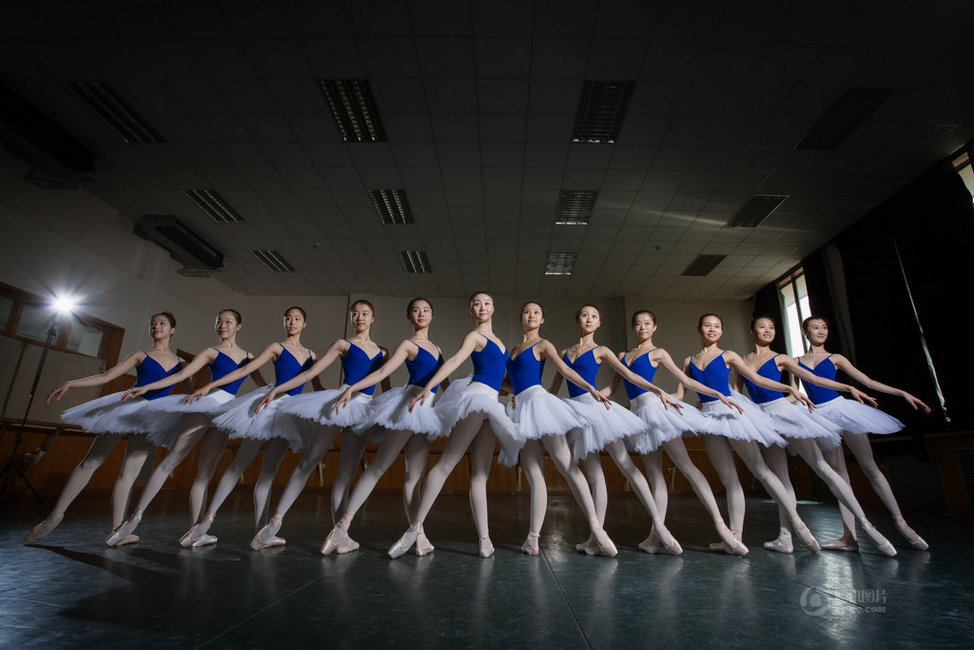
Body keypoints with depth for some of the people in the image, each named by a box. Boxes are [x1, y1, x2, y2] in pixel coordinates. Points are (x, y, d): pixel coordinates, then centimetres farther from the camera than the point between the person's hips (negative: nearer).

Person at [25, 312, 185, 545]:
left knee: (129, 473, 0)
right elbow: (106, 376, 4)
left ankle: (117, 529, 2)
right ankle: (56, 514, 16)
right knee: (91, 461, 2)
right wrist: (69, 384, -5)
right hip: (126, 407, -1)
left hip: (149, 419, 1)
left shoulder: (179, 362, 12)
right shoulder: (141, 355, 7)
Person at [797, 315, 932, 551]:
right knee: (839, 474, 1)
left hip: (841, 409, 0)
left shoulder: (835, 359, 9)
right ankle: (849, 536, 1)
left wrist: (903, 393, 3)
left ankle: (899, 521, 16)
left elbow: (867, 381, 9)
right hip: (820, 417, 0)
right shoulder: (797, 361, 9)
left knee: (870, 467, 0)